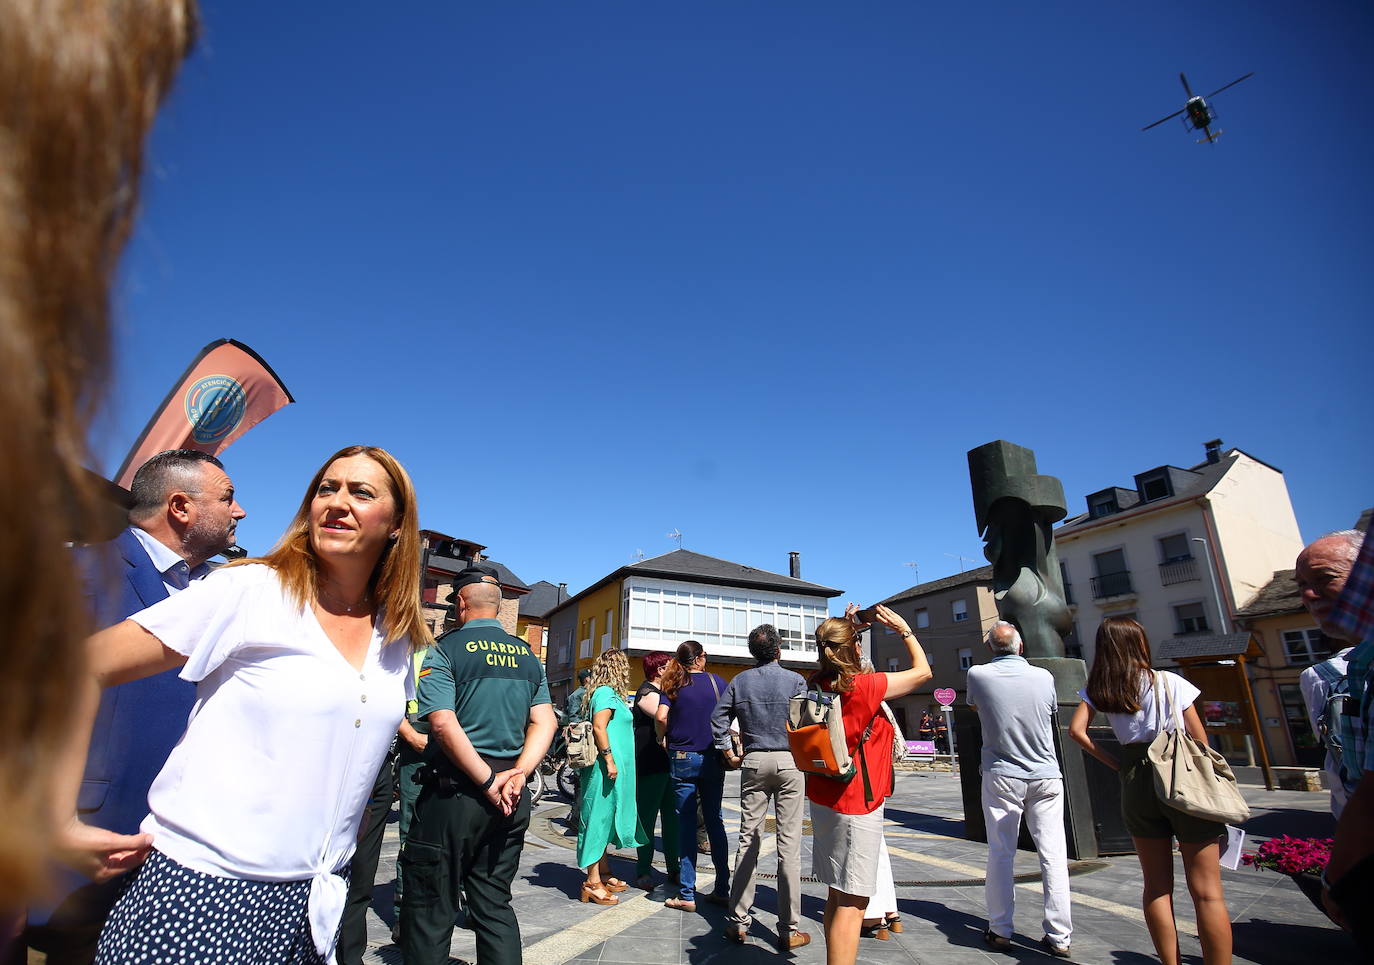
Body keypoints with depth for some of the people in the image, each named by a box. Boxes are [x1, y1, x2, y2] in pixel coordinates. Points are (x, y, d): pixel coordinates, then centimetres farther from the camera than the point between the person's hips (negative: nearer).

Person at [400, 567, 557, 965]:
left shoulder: (445, 650, -8)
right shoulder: (528, 656, 8)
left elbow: (444, 725, -18)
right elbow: (545, 722, 2)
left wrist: (488, 783, -14)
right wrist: (517, 775, -6)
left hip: (454, 792, -5)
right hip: (511, 800, 5)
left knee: (429, 907, 8)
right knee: (495, 905, 16)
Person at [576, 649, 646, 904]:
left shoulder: (604, 692, 17)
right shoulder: (607, 693, -13)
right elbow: (598, 727, -21)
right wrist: (609, 759, -21)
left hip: (609, 771, 11)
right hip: (605, 769, -11)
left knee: (604, 821, 17)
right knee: (599, 819, -5)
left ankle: (604, 874, 27)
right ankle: (593, 882, 0)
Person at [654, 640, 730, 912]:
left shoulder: (672, 685, -2)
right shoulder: (716, 681, 1)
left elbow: (661, 717, -16)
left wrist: (663, 738, 2)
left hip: (682, 759, -1)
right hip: (712, 758, 1)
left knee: (686, 824, 4)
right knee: (714, 821, 12)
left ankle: (687, 895, 8)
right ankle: (722, 890, 19)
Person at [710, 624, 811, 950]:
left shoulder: (740, 682, 4)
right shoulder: (795, 680, -4)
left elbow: (718, 720, 3)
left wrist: (730, 755, 11)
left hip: (753, 763, 3)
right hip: (790, 763, -2)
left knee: (748, 839, 8)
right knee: (789, 844, 2)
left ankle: (738, 922, 14)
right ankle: (789, 930, 8)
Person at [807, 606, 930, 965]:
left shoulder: (817, 684, 0)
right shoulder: (867, 686, -18)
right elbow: (923, 671, -5)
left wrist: (844, 627, 19)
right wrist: (904, 628, 5)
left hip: (823, 798, 8)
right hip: (857, 804, -8)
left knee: (837, 896, 18)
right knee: (852, 903, -2)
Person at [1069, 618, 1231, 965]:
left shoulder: (1098, 689, 3)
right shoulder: (1168, 682, -4)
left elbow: (1077, 730, -4)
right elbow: (1200, 739, -2)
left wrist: (1115, 764, 5)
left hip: (1135, 781, 3)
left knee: (1157, 886, 14)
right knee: (1207, 892, 3)